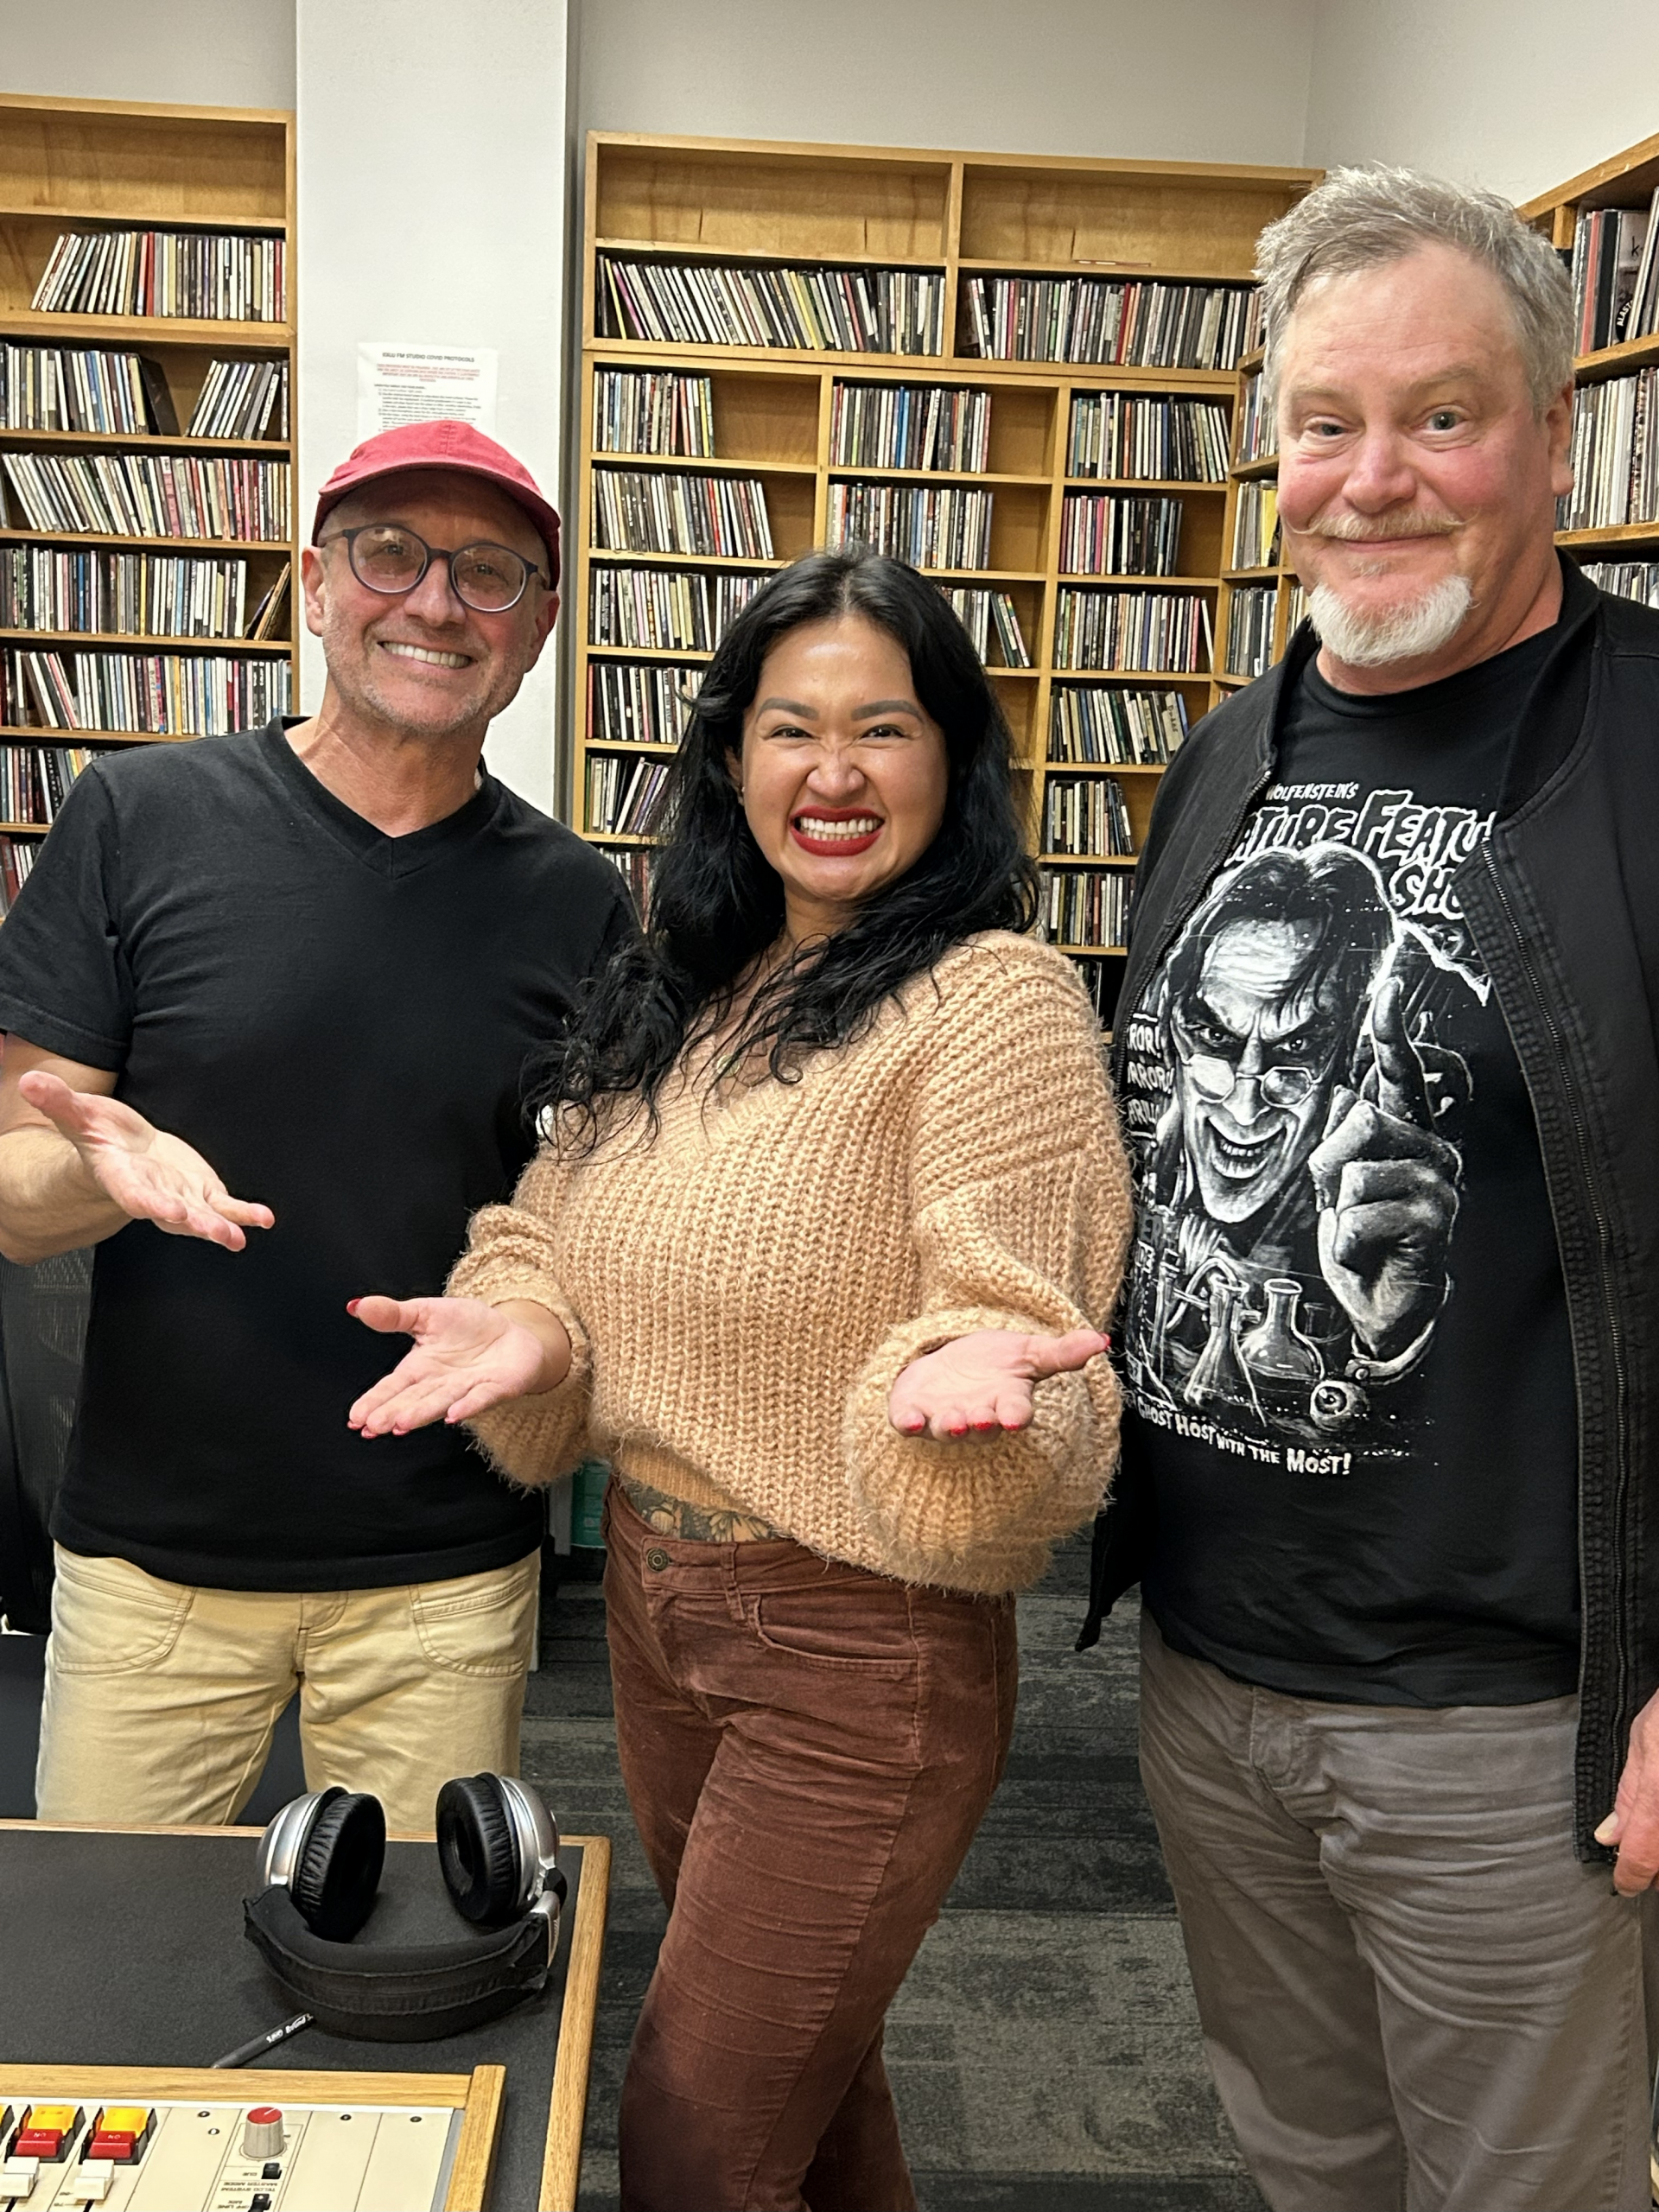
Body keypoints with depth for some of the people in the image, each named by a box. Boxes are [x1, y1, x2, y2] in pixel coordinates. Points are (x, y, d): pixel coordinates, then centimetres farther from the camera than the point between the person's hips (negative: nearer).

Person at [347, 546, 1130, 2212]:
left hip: (862, 1653, -7)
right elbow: (561, 1234, 13)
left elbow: (1026, 1328, -18)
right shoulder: (677, 996, 6)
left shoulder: (996, 1001, -16)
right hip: (652, 1605, 7)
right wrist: (521, 1326, -7)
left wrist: (963, 1380, -39)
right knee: (805, 2078, 25)